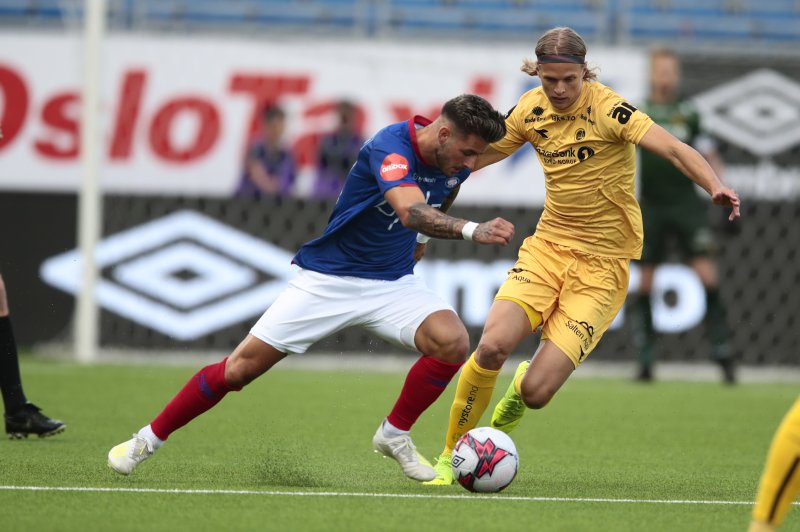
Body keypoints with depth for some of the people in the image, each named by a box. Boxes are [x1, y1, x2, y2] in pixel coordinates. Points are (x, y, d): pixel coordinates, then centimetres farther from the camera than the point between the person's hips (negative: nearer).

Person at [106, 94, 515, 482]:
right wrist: (471, 230, -61)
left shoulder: (455, 164, -5)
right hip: (328, 278, -5)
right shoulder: (390, 146, -27)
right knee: (243, 366, -5)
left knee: (452, 341, -22)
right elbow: (410, 211, -47)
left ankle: (394, 435, 0)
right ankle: (148, 439, 13)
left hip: (393, 281, 5)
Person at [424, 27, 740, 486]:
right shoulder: (532, 108, 0)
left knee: (536, 392, -13)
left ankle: (521, 391, 28)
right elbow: (483, 153, 19)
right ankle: (451, 456, 1)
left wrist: (716, 187, -44)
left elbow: (674, 149, -27)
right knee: (492, 348, -21)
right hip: (548, 246, 4)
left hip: (602, 263, -4)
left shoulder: (607, 109, -16)